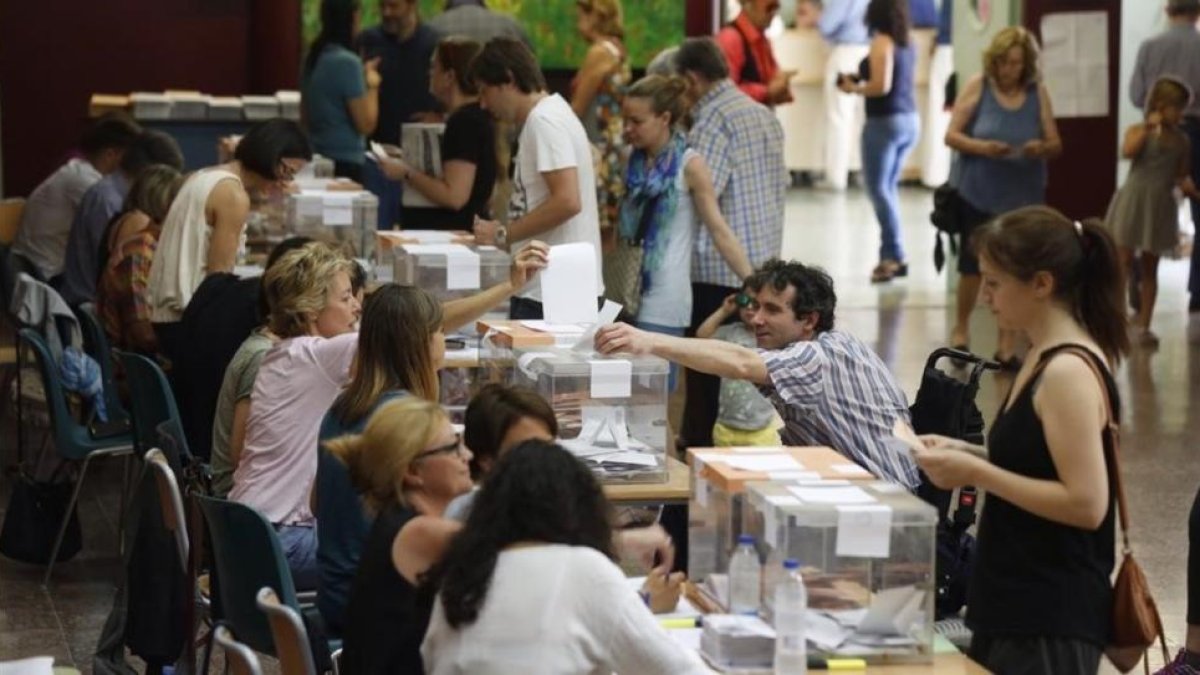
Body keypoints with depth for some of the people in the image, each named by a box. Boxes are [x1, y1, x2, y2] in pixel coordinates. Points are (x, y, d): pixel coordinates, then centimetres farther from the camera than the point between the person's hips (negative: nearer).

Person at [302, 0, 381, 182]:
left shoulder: (313, 57, 8)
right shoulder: (347, 62, -17)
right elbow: (366, 125, -16)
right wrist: (372, 85, -1)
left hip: (317, 158, 8)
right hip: (344, 162, -8)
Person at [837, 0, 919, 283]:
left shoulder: (882, 42, -13)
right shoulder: (907, 44, 10)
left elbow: (881, 86, -20)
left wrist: (854, 88, -4)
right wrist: (862, 79, 14)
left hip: (886, 121, -8)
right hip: (909, 119, 8)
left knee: (879, 188, -3)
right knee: (888, 187, 14)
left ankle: (894, 255, -9)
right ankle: (890, 254, 13)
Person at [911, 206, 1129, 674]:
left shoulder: (1069, 372, -19)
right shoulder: (1045, 359, 10)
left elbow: (1086, 503, -23)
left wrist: (976, 473, -19)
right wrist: (967, 453, 6)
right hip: (1014, 605, 10)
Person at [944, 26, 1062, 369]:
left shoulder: (1038, 93, 1)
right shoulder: (977, 87, -3)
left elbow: (1056, 145, 4)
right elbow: (952, 135, -4)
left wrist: (1042, 148, -19)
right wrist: (982, 147, -22)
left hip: (1023, 197, 1)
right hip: (977, 193, -1)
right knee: (972, 264, 6)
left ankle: (1007, 343, 10)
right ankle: (960, 328, 30)